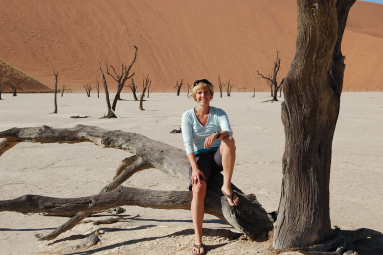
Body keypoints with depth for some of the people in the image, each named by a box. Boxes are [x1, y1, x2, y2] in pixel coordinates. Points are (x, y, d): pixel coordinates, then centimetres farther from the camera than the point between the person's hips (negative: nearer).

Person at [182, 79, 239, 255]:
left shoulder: (219, 113, 1)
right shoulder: (188, 116, -1)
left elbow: (228, 131, -19)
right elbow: (188, 143, -10)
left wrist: (215, 135, -43)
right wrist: (195, 168, -22)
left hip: (218, 155, 1)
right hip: (199, 157, -1)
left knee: (229, 140, -33)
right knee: (198, 189, -29)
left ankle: (226, 186, -26)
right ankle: (198, 240, -27)